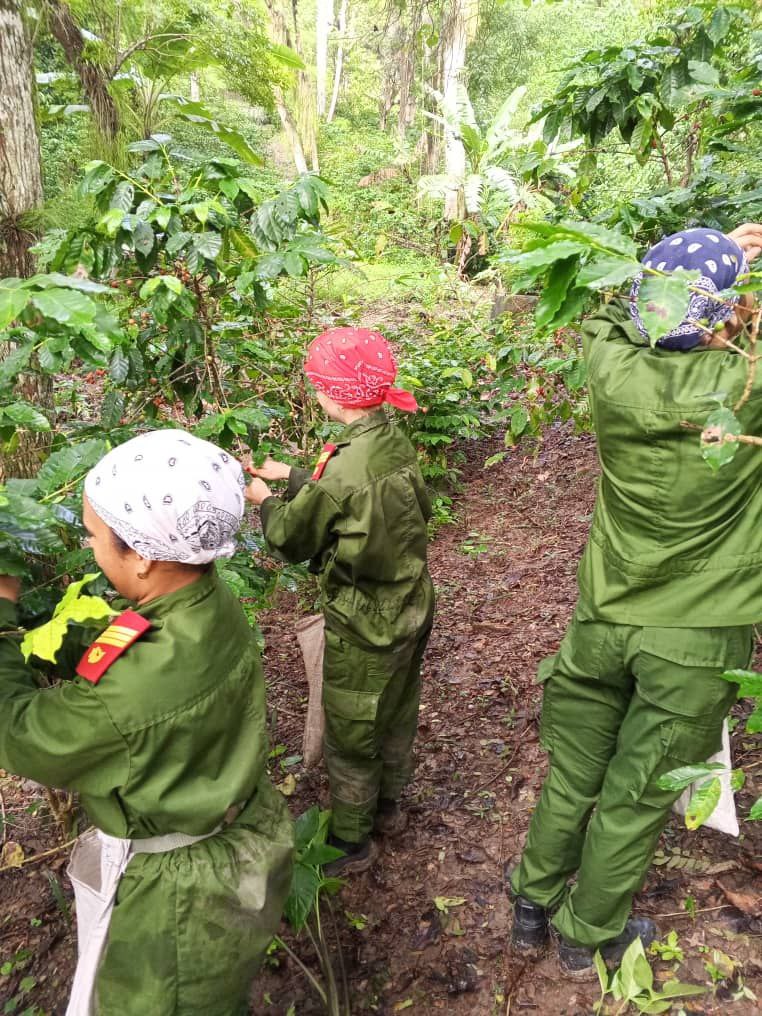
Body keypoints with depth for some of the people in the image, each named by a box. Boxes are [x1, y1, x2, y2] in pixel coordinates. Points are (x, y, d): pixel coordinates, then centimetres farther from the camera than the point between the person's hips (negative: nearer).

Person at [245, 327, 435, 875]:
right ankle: (388, 804, 49)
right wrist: (292, 475, 15)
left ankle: (352, 841, 34)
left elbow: (292, 540, -15)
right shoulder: (396, 442, -7)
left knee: (350, 734, 13)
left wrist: (266, 500, 4)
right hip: (412, 607, 8)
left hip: (364, 627, -8)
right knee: (397, 712, 26)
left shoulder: (345, 466, -30)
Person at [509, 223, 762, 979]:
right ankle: (588, 937, 37)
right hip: (694, 638, -3)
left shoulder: (613, 371, -12)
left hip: (603, 621, 3)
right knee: (637, 796, 16)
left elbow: (611, 314, 11)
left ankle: (531, 910, 41)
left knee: (571, 776, 21)